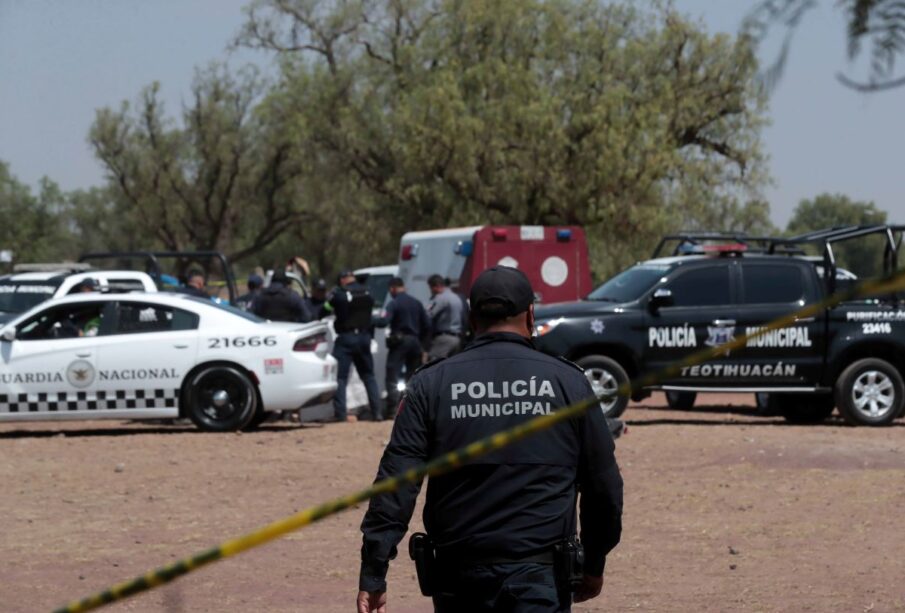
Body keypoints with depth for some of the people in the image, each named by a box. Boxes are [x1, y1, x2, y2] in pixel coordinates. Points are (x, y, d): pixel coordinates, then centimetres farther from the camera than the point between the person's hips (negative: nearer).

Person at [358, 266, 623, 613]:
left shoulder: (431, 385, 3)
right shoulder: (567, 382, 3)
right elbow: (604, 485, 9)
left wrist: (373, 574, -5)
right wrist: (594, 565, 22)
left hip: (457, 575, 2)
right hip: (538, 577, -2)